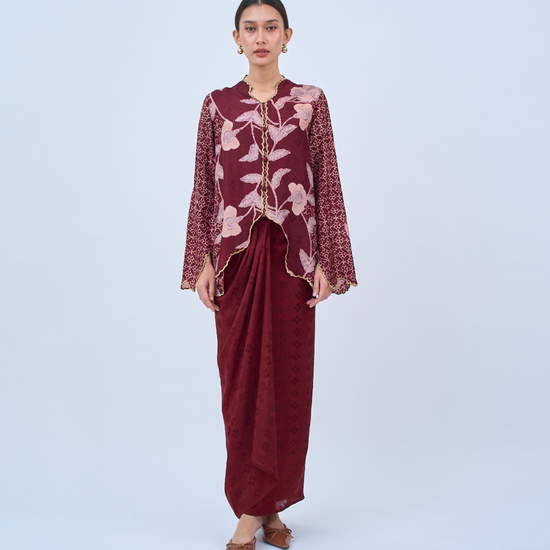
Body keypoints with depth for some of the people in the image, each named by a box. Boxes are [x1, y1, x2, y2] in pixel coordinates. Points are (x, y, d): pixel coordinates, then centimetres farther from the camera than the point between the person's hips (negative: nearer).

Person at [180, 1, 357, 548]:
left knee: (288, 377, 4)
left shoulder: (310, 102, 5)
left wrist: (326, 261, -3)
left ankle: (275, 502, 20)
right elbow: (203, 188, 7)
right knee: (240, 377, 2)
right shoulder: (217, 105, 8)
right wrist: (201, 263, 0)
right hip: (236, 256, 1)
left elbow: (327, 184, 3)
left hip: (291, 256, 0)